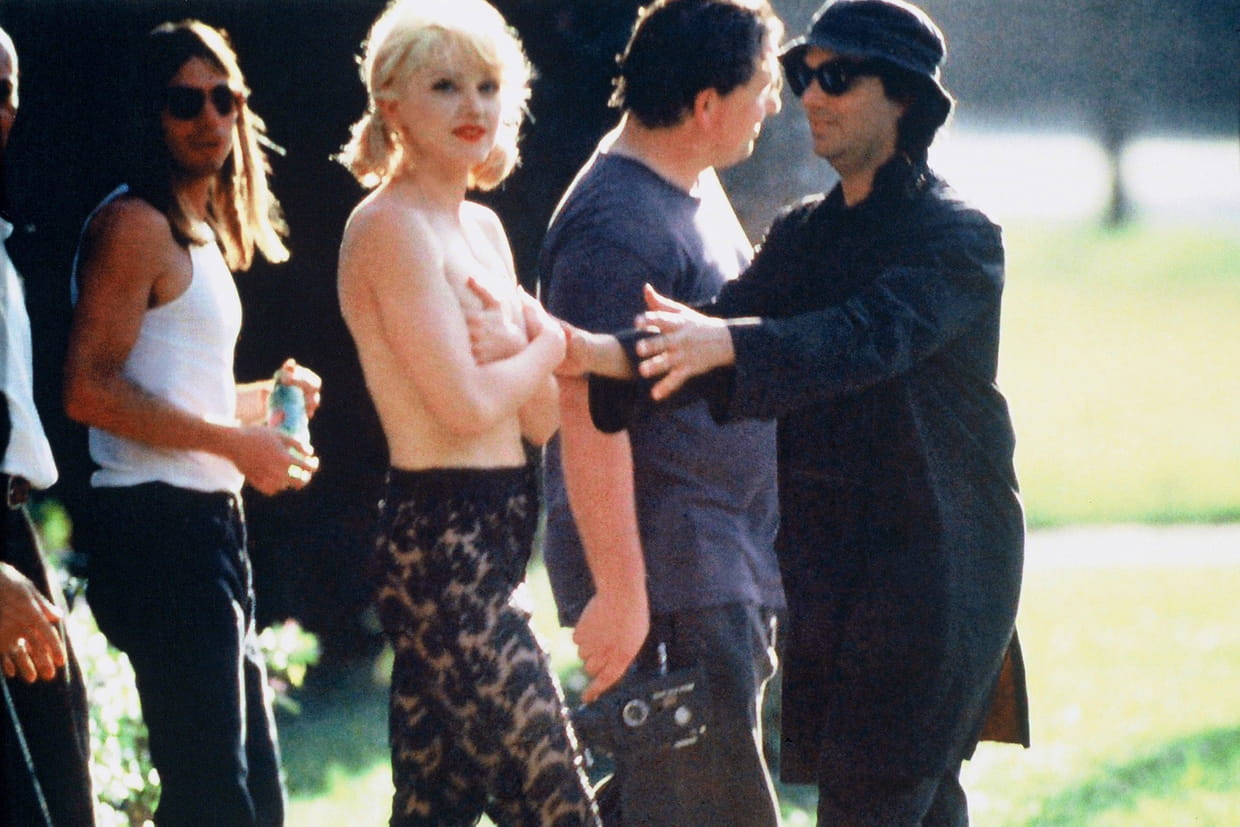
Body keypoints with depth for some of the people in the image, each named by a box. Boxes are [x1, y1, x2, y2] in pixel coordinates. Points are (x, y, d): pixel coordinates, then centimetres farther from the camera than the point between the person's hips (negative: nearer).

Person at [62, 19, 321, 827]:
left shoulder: (202, 232, 19)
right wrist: (232, 441, -17)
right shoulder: (135, 225, -10)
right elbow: (91, 390, -20)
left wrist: (257, 401, 11)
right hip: (160, 530, -10)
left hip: (208, 528, 10)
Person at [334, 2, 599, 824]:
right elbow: (466, 402, -19)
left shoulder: (482, 228, 16)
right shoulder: (391, 226, -11)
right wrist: (551, 345, -2)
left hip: (491, 539, 9)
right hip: (440, 546, -9)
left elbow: (544, 415, 12)